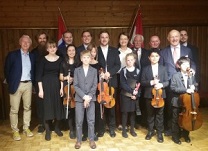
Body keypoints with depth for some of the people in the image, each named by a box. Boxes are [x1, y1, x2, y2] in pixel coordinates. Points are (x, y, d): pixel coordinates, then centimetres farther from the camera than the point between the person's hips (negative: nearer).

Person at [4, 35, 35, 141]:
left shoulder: (32, 56, 9)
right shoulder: (12, 54, -3)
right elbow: (7, 70, 0)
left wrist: (32, 81, 6)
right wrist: (10, 83, -1)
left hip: (28, 84, 4)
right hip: (16, 84, -4)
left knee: (27, 107, 11)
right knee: (14, 109, 2)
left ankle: (26, 128, 24)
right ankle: (15, 131, 14)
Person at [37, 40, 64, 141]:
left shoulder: (60, 59, 4)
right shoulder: (44, 59, -3)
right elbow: (39, 75, -4)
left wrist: (62, 87, -1)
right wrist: (40, 89, -10)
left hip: (56, 85, 2)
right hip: (46, 85, -2)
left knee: (57, 106, 7)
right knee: (47, 107, 1)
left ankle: (57, 127, 25)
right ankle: (47, 131, 12)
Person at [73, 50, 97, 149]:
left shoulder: (94, 71, 6)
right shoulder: (77, 70, 5)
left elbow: (95, 86, 0)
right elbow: (75, 85, -2)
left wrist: (89, 96, -13)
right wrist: (84, 96, -13)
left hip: (91, 98, 1)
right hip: (79, 98, 0)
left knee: (91, 121, 4)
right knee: (79, 121, 3)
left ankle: (91, 140, 17)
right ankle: (78, 140, 16)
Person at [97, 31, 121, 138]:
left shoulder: (114, 51, 8)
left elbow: (118, 65, 0)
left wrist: (109, 72, -14)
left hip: (111, 81, 1)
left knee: (111, 105, 9)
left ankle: (112, 128, 20)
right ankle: (101, 128, 15)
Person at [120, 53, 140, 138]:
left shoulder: (137, 71, 3)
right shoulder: (123, 71, -3)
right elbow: (123, 84, -10)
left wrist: (135, 94, -11)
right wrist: (132, 91, -17)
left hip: (135, 96, 2)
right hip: (125, 95, -2)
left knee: (133, 112, 9)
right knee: (125, 112, 3)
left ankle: (132, 129, 22)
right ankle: (124, 130, 14)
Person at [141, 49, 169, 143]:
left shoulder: (163, 68, 4)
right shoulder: (145, 69, 3)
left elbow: (167, 82, 2)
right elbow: (142, 82, -2)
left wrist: (161, 84, -18)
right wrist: (151, 82, -18)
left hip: (160, 94, 0)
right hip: (149, 95, 0)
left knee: (159, 114, 7)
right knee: (150, 114, 10)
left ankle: (159, 132, 19)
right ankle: (150, 131, 24)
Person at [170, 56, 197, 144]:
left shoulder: (191, 76, 3)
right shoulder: (175, 76, -9)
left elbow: (195, 86, 11)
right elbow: (173, 88, -17)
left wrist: (193, 88, -13)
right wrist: (185, 90, -25)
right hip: (177, 102, -4)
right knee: (176, 120, 8)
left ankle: (185, 135, 35)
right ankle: (175, 136, 23)